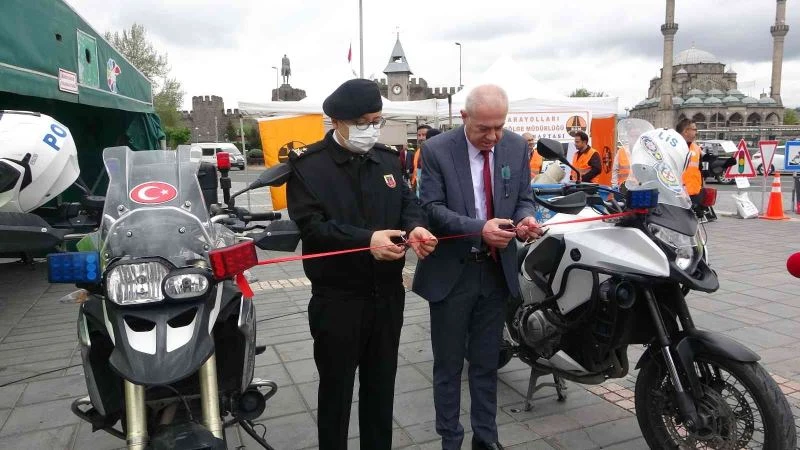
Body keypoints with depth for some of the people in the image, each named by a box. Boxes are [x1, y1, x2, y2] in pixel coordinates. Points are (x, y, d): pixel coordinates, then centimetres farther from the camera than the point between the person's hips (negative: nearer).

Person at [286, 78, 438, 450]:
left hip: (387, 293, 5)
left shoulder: (388, 159, 9)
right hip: (337, 298, -4)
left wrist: (415, 226, -17)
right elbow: (311, 224, -17)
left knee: (382, 384, 19)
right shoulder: (308, 165, -7)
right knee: (335, 387, 11)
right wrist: (366, 240, -30)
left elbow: (407, 202, 7)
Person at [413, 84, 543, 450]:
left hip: (496, 271, 3)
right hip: (451, 272, -3)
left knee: (486, 363, 17)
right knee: (448, 364, 11)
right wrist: (479, 229, -30)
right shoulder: (436, 150, -11)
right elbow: (432, 209, -16)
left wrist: (525, 218, -17)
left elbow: (524, 198, 7)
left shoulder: (517, 147, 1)